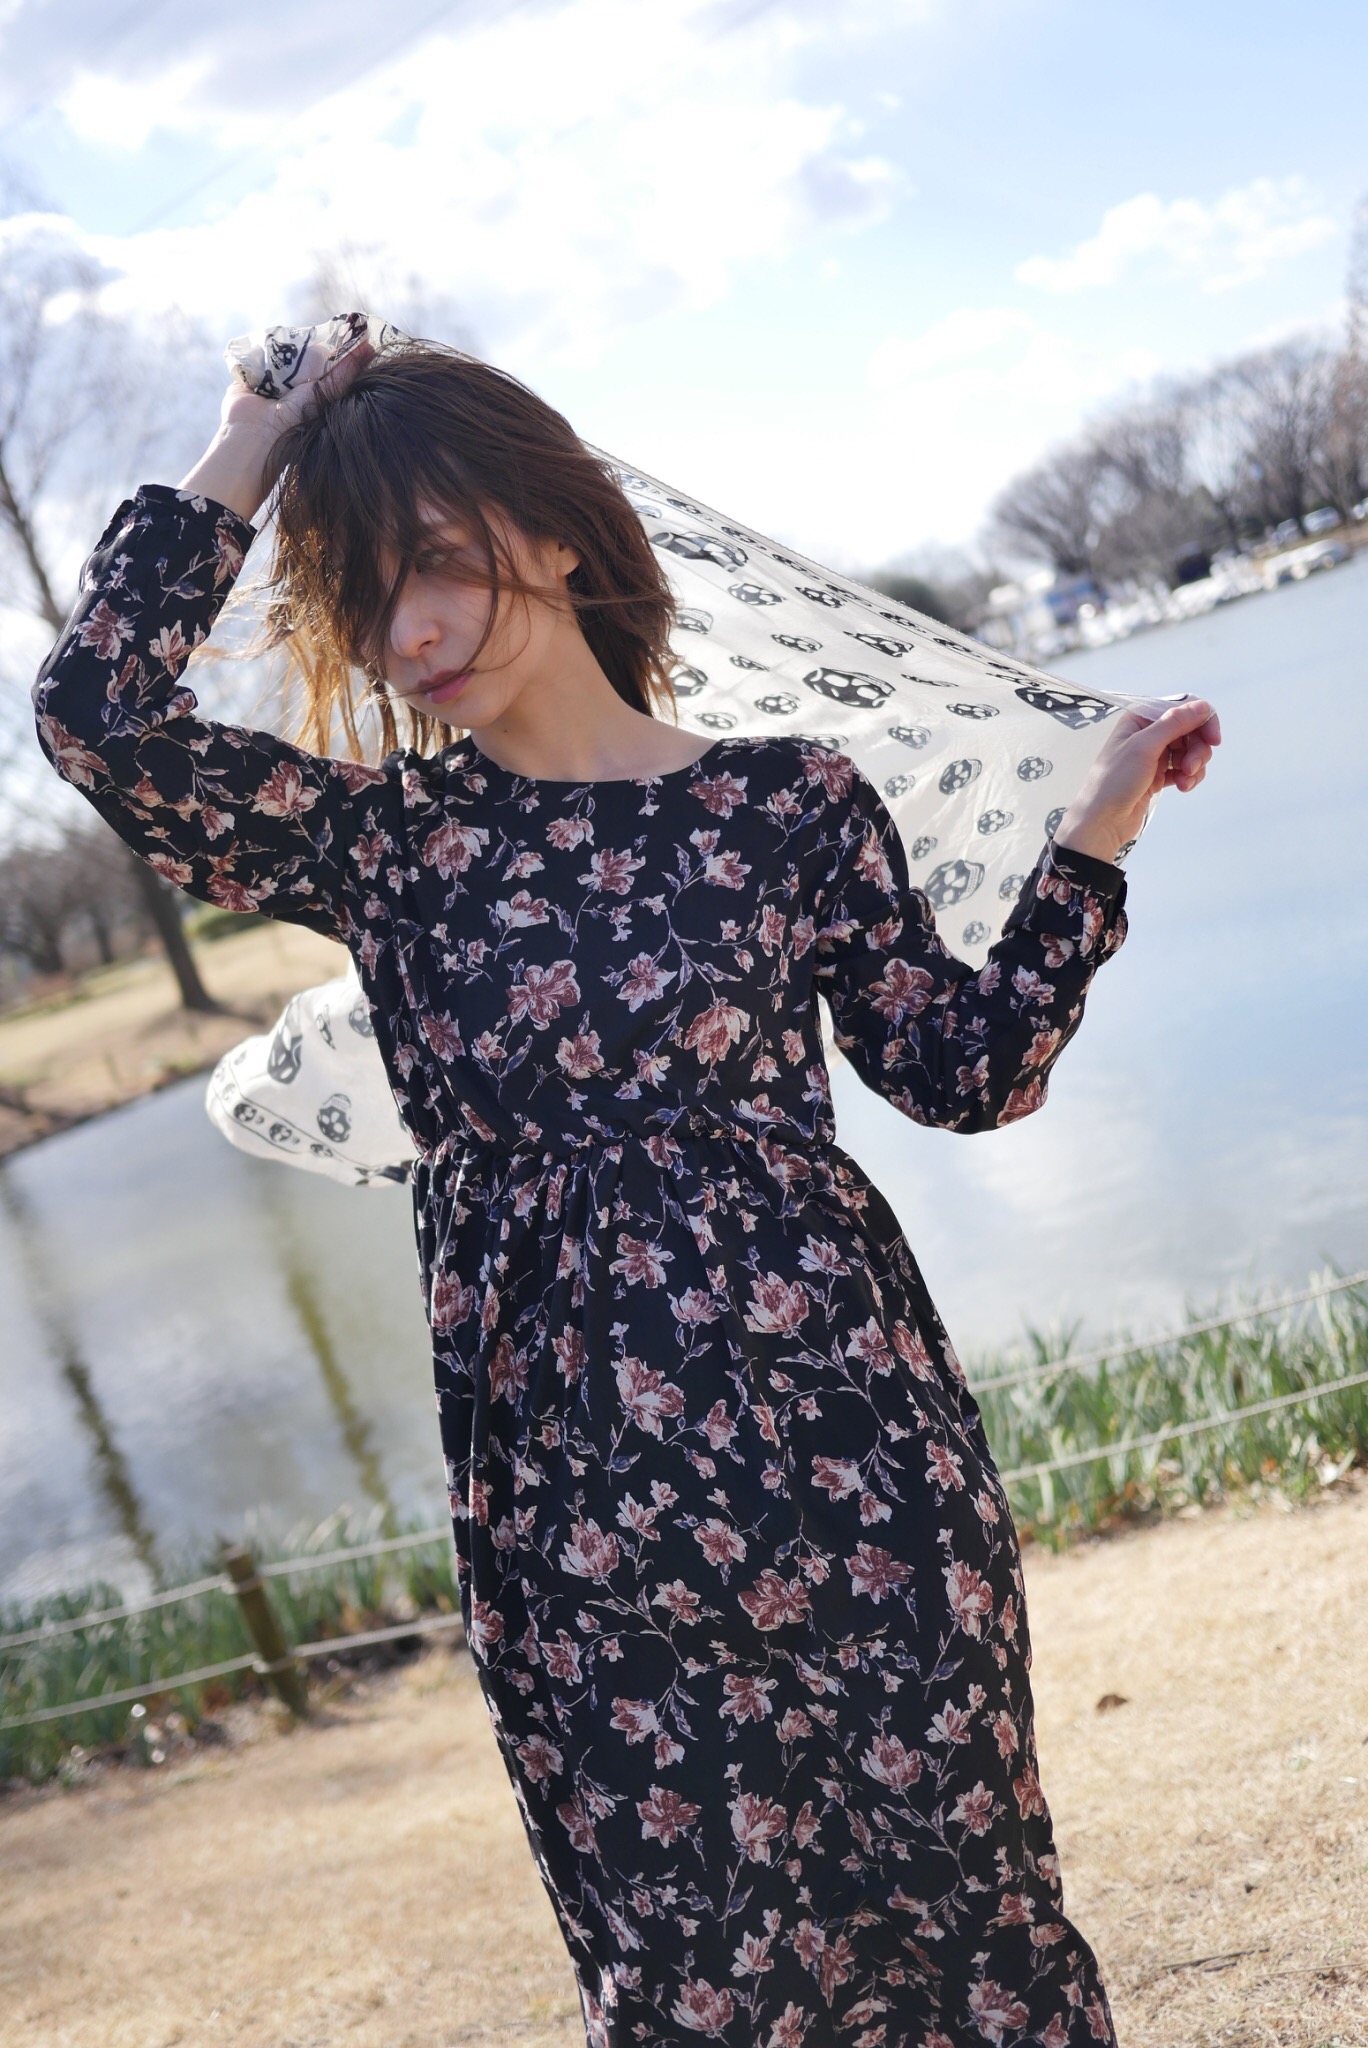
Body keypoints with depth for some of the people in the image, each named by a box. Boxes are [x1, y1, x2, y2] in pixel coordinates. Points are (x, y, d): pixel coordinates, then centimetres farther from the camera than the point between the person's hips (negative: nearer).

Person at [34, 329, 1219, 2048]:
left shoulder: (788, 799, 3)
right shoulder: (382, 841, 3)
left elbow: (967, 1072, 8)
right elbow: (96, 712, -10)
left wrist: (1090, 840, 1)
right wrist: (243, 455, -1)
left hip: (837, 1427, 0)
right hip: (570, 1499, 1)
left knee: (953, 1897, 9)